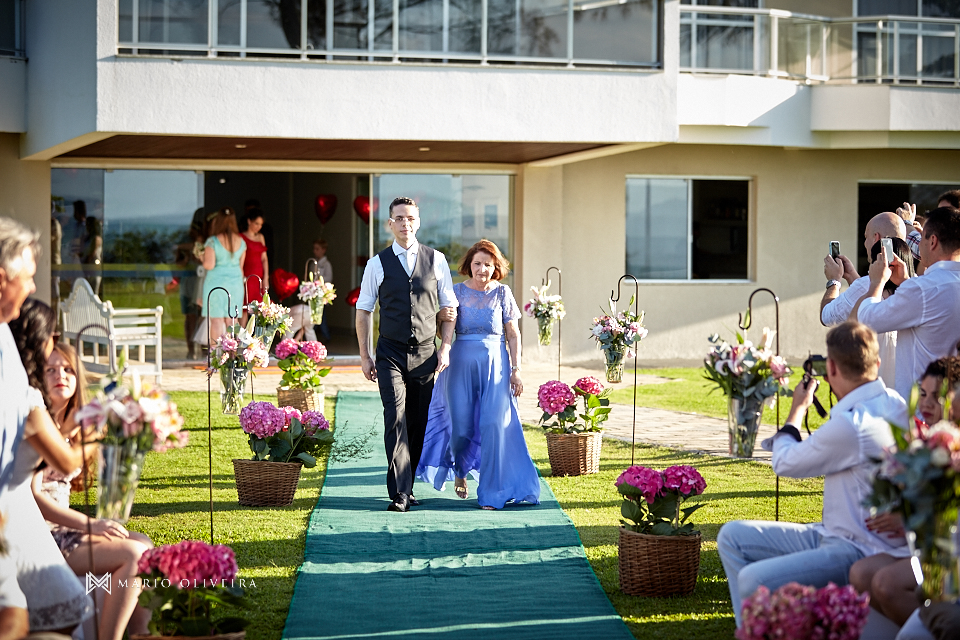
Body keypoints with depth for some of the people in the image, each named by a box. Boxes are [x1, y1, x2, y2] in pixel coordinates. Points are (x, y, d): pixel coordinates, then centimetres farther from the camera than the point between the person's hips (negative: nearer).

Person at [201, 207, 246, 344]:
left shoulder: (212, 241, -11)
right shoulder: (241, 241, 4)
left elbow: (209, 265, -17)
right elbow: (241, 266, 11)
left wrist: (203, 257, 4)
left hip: (216, 281, -4)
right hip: (235, 282, 4)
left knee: (216, 320, -1)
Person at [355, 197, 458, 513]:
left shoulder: (436, 260, 5)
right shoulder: (378, 264, 2)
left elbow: (449, 308, 10)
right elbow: (363, 310, 7)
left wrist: (445, 348, 1)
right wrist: (364, 356, 3)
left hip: (425, 353, 2)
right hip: (390, 354, -2)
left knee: (419, 424, 6)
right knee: (396, 420, -13)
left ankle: (407, 485, 19)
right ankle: (400, 493, -14)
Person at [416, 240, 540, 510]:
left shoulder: (502, 293, 5)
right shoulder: (457, 292, 6)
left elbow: (513, 334, 5)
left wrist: (516, 370, -1)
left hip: (494, 363, -1)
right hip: (461, 363, 1)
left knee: (495, 424, -10)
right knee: (461, 426, -1)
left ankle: (492, 493, 0)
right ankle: (459, 469, 33)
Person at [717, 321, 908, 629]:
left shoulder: (850, 425, -25)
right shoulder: (893, 403, 4)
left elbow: (785, 463, -7)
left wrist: (798, 408, 7)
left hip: (858, 552, -11)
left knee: (754, 581, -32)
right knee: (732, 536, 8)